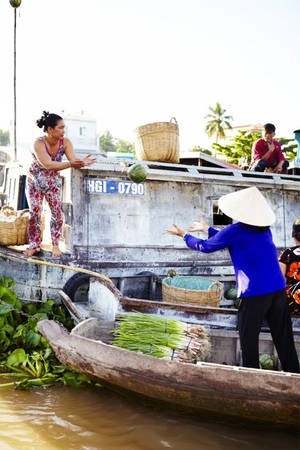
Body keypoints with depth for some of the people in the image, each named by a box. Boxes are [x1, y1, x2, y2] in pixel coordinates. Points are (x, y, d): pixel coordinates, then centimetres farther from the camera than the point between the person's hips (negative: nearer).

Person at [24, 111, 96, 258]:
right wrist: (69, 164, -49)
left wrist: (81, 163, -50)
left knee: (57, 212, -6)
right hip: (35, 182, -2)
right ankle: (34, 245, 16)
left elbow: (73, 160, -26)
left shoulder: (65, 142, -15)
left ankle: (55, 245, 7)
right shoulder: (39, 144, -26)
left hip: (53, 182, 2)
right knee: (35, 213, 3)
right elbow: (48, 165, -38)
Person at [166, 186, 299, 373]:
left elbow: (205, 247, 8)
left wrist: (184, 235, 24)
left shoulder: (235, 230, -7)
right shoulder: (264, 229, 12)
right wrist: (207, 229, 36)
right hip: (278, 289, 6)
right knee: (284, 338, 12)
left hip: (254, 293, -6)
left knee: (249, 338, 8)